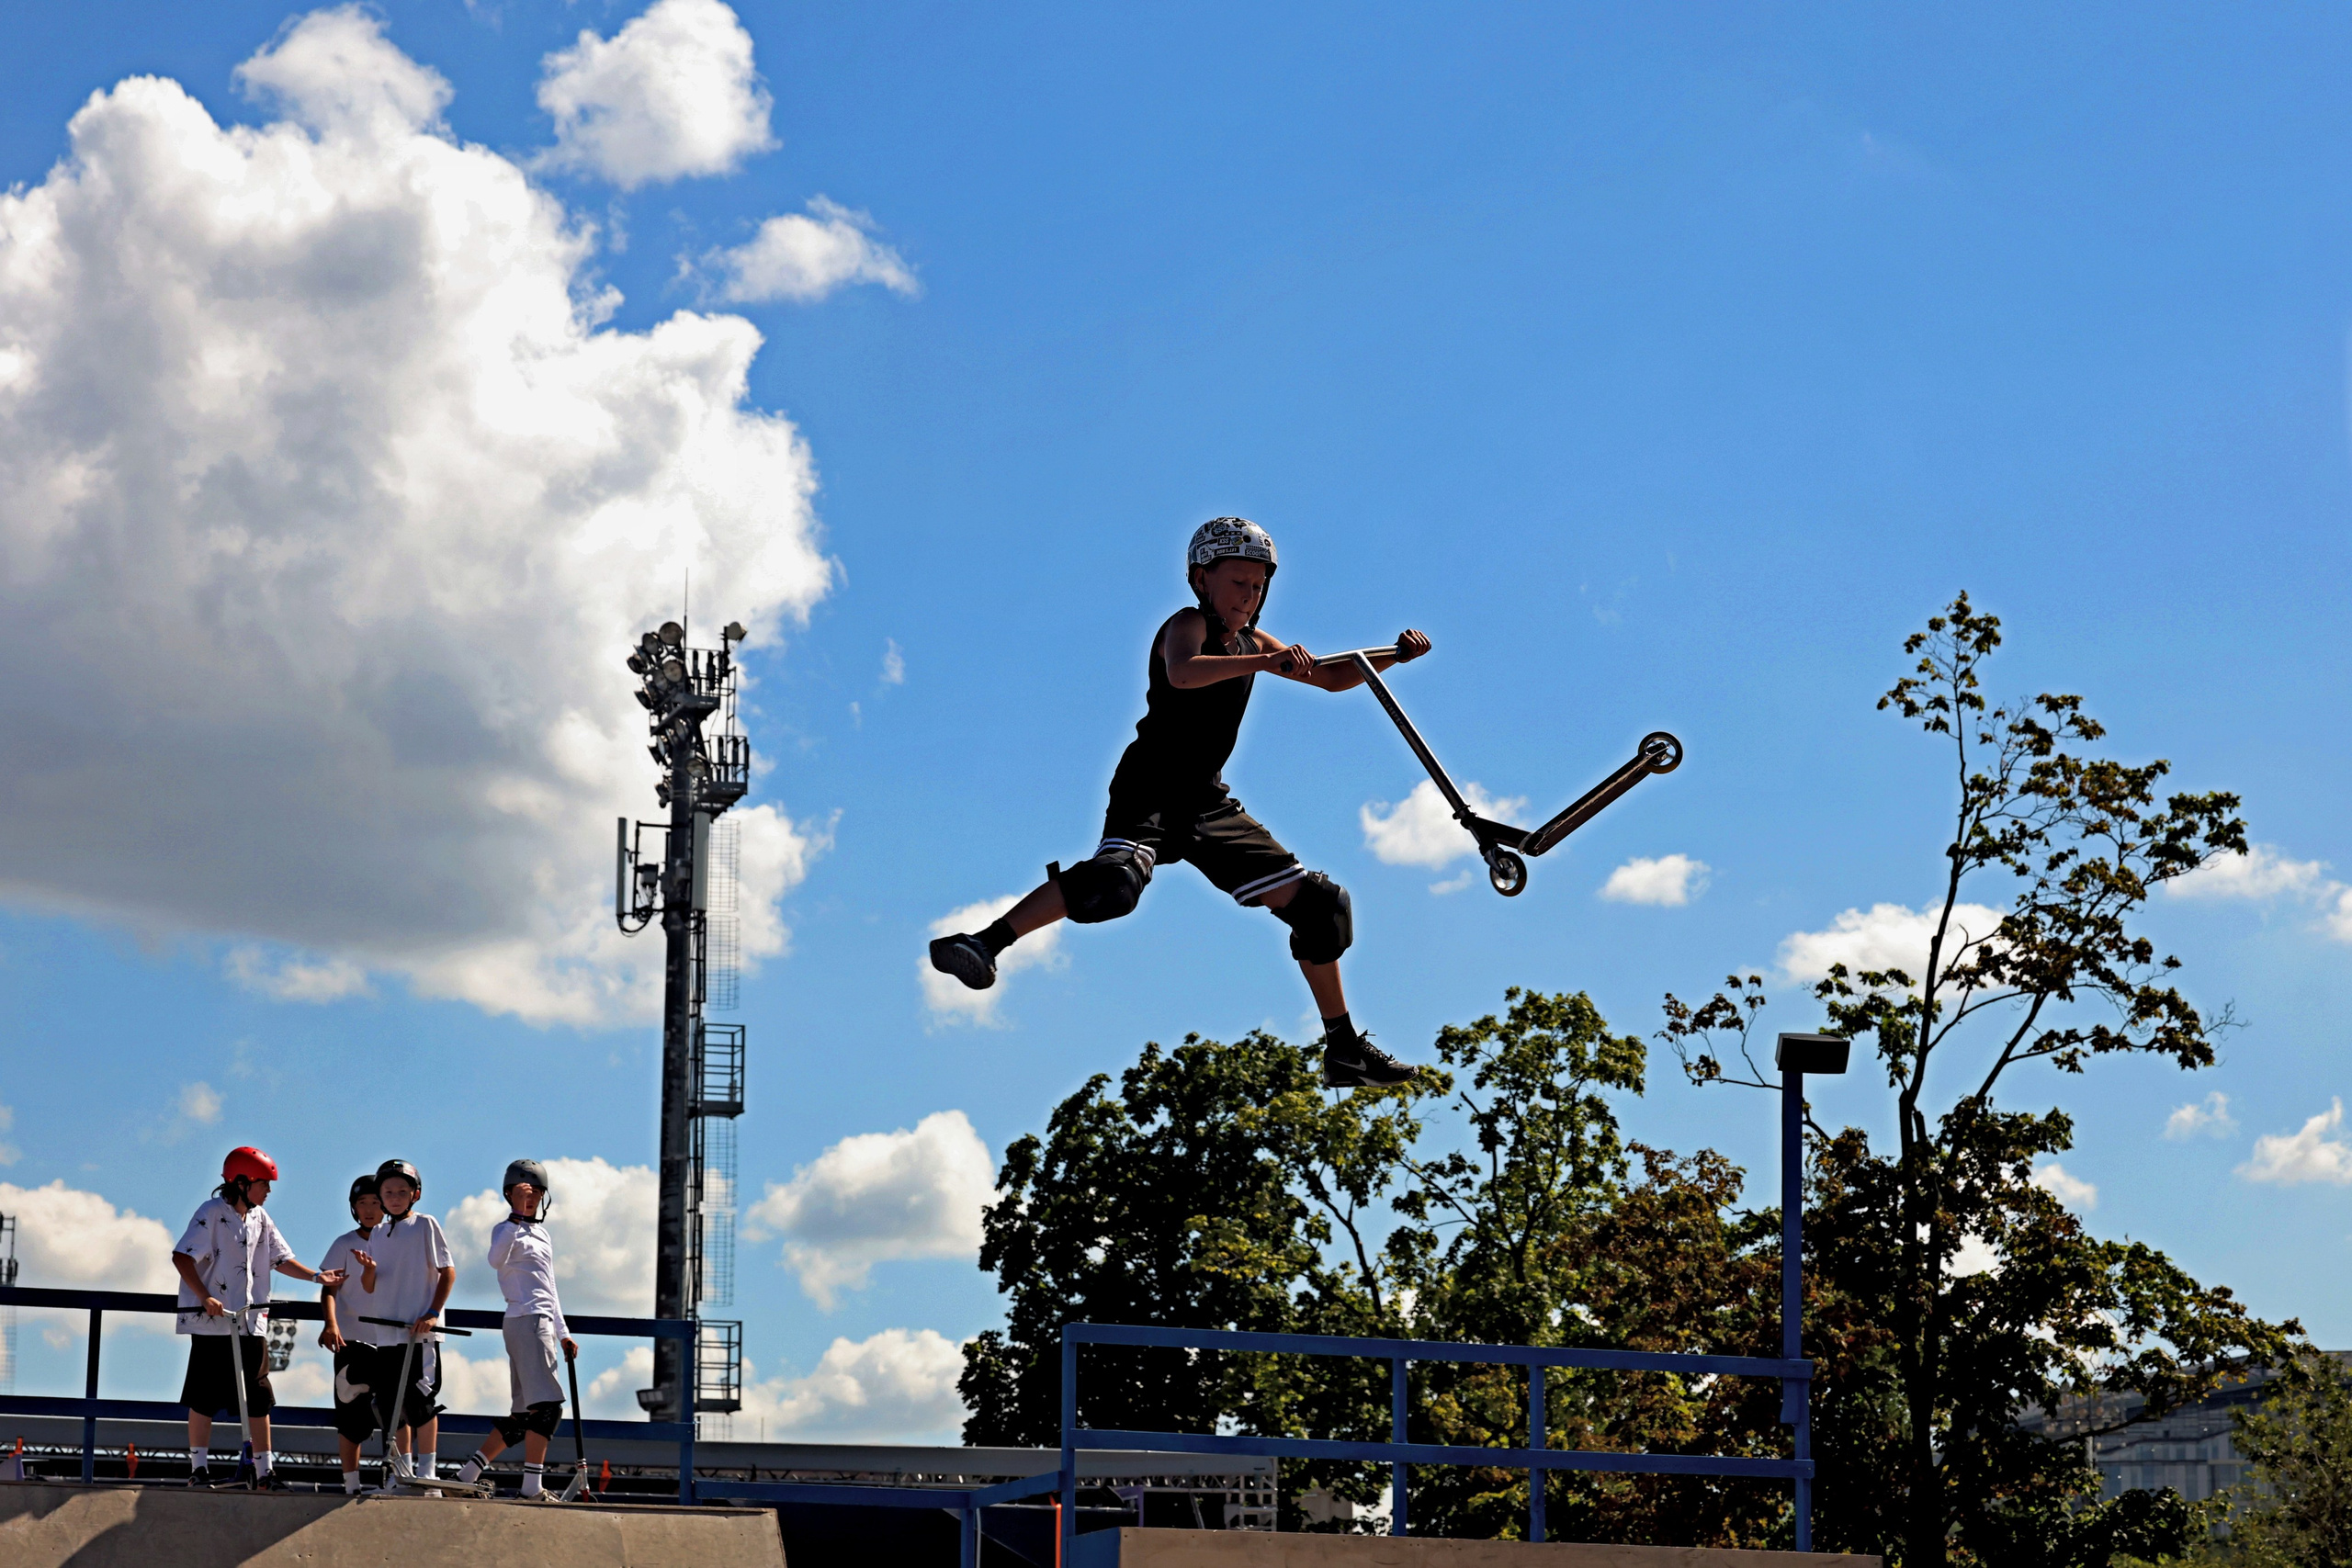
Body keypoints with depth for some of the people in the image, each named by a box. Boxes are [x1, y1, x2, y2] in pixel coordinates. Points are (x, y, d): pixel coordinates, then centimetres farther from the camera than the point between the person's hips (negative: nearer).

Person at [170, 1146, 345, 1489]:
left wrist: (317, 1276, 2)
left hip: (252, 1323, 6)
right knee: (204, 1397, -1)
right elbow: (182, 1257, -13)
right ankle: (198, 1468, 7)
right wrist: (204, 1297, -22)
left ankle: (263, 1471, 9)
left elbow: (280, 1259, 16)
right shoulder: (212, 1213, -8)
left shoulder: (260, 1219, 13)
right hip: (212, 1322, -6)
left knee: (260, 1398, 5)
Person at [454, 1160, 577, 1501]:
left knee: (524, 1415, 9)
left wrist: (563, 1332, 26)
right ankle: (533, 1484, -20)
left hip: (544, 1322, 9)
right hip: (526, 1321, -9)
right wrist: (517, 1215, -32)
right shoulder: (507, 1230, -2)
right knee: (548, 1406, -18)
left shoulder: (542, 1234, 23)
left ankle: (469, 1472, 13)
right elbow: (496, 1260, -27)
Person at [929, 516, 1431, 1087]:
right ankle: (984, 943, -33)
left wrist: (1393, 658, 10)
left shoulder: (1253, 643, 16)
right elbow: (1183, 673, -32)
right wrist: (1263, 664, -41)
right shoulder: (1189, 625, -7)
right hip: (1150, 792, -8)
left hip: (1209, 804, 8)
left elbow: (1330, 678, 25)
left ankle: (1344, 1050, 17)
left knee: (1316, 903, 6)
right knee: (1116, 880, -38)